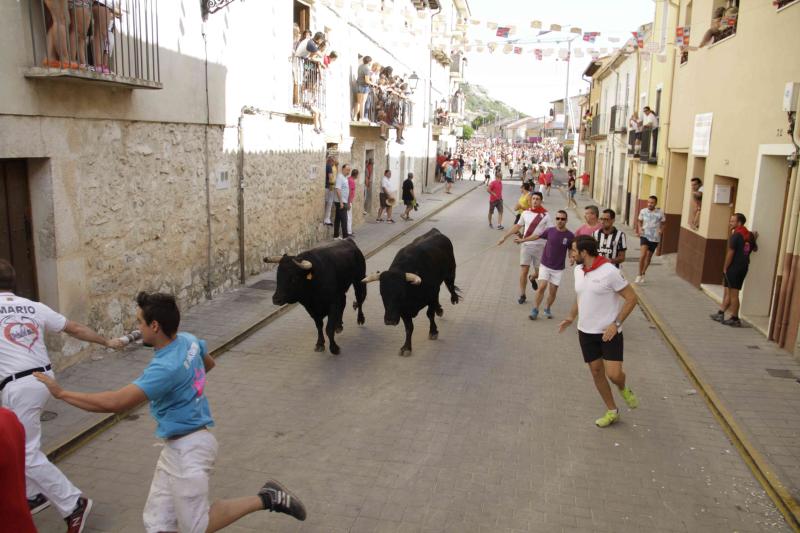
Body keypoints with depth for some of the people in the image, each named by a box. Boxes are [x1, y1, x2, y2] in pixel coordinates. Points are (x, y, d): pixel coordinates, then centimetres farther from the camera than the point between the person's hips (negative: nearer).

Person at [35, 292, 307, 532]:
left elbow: (115, 403, -31)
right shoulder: (189, 340, -1)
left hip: (188, 449, -9)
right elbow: (209, 364, 21)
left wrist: (61, 393, -20)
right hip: (175, 448, 9)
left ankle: (265, 499, 9)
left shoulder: (165, 368, -27)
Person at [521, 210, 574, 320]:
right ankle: (535, 309, 5)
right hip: (545, 265, 0)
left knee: (553, 291, 5)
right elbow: (537, 236, 8)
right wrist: (522, 240, 17)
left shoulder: (570, 236, -10)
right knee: (542, 287, -10)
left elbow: (571, 250, 2)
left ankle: (547, 309, 28)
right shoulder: (550, 230, -8)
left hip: (558, 268, 0)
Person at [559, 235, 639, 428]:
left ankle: (623, 388, 25)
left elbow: (631, 298, -14)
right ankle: (612, 411, 28)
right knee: (596, 372, 11)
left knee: (614, 374, -12)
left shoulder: (609, 271, -19)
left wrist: (615, 323, -19)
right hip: (586, 332, 6)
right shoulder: (578, 270, 2)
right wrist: (571, 317, 11)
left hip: (609, 332, -6)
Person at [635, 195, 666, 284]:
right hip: (644, 235, -1)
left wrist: (661, 230, -12)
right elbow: (639, 221, 11)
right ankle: (639, 275, -8)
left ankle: (643, 274, 31)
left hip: (655, 238, 1)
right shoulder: (643, 211, -3)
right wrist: (639, 228, -8)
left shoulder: (660, 213, -6)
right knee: (643, 254, -19)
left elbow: (663, 223, 8)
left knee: (648, 257, 11)